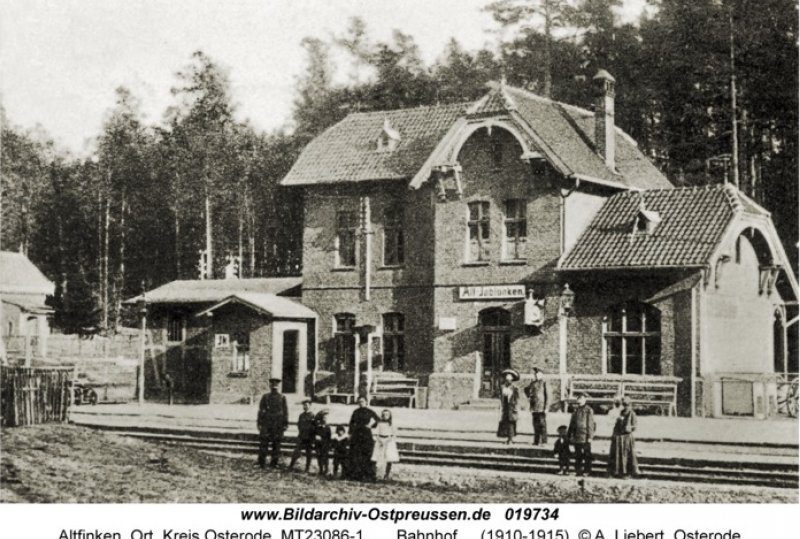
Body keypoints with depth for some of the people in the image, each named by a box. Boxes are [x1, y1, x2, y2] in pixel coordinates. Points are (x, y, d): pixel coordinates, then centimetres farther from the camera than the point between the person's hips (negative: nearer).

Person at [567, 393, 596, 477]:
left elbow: (590, 424, -9)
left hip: (585, 436, -6)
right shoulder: (576, 410, 13)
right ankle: (578, 470, 15)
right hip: (577, 436, 6)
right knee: (578, 455, 9)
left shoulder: (588, 410, -6)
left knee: (587, 454, 0)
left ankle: (587, 470, 5)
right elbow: (572, 423, 18)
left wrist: (590, 436, -13)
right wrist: (570, 434, 14)